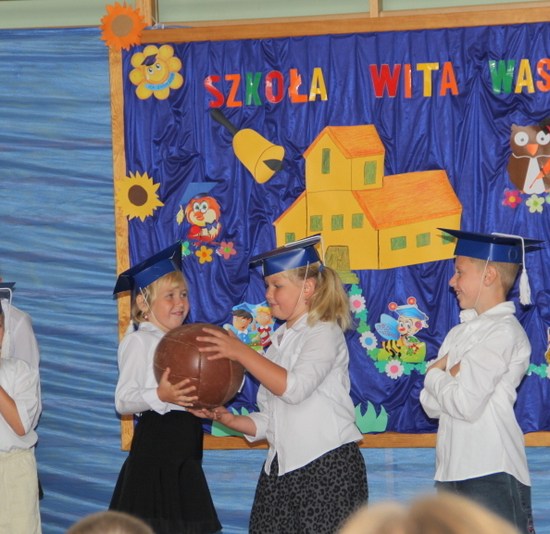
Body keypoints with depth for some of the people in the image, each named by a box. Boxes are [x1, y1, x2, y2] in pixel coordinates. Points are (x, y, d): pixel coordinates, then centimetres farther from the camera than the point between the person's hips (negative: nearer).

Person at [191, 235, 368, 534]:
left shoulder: (325, 333, -5)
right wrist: (231, 420, -1)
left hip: (327, 465, -7)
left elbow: (294, 386, -22)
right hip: (281, 469, 7)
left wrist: (240, 352, -18)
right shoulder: (279, 341, 17)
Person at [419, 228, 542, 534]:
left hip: (491, 474, -8)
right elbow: (431, 405, 10)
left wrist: (435, 375, 1)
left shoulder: (505, 332, -9)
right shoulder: (460, 333, 16)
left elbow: (465, 404, -17)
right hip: (452, 473, 8)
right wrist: (448, 374, -8)